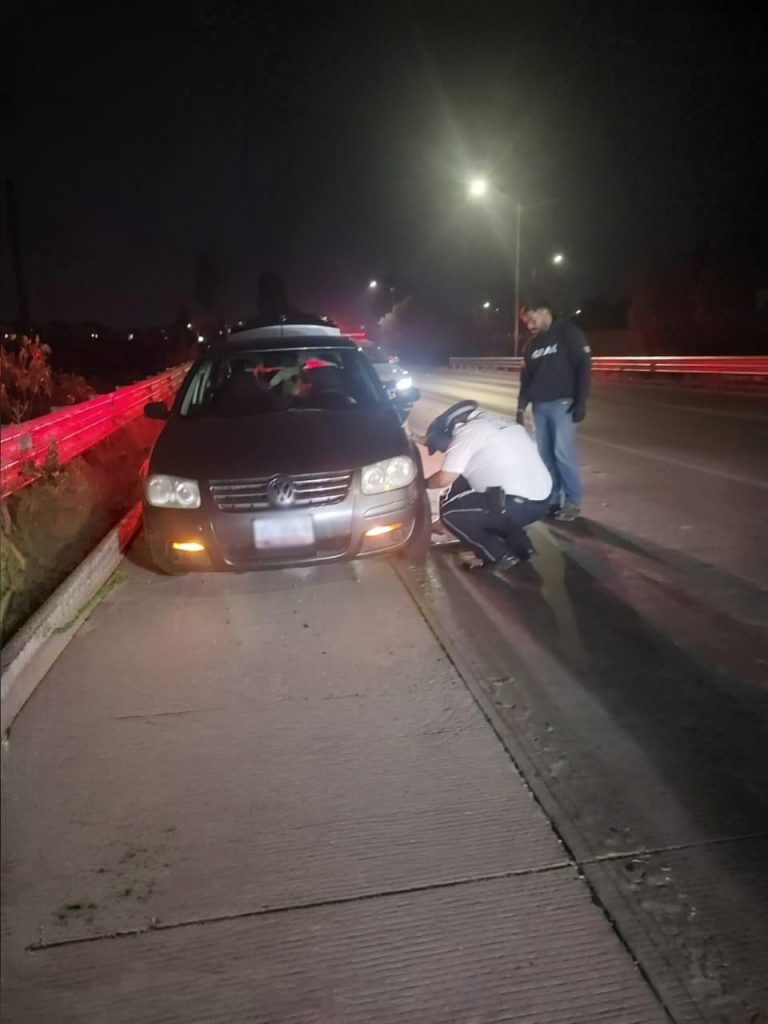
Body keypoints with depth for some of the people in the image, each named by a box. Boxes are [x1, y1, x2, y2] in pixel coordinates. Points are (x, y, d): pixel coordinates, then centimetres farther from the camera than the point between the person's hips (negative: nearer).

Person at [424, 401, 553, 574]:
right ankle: (519, 545, 22)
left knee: (449, 510, 4)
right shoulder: (500, 423, 22)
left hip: (516, 505, -9)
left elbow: (444, 479, -8)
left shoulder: (466, 432, -4)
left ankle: (498, 557, 3)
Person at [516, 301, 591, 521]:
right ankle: (552, 499, 11)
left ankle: (573, 502, -2)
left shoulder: (568, 334, -3)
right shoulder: (532, 345, 15)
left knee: (563, 452, -11)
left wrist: (581, 402, -14)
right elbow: (526, 378, 19)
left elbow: (584, 367, -8)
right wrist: (521, 406, 12)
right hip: (539, 406, 6)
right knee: (545, 453, 4)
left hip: (562, 404, -6)